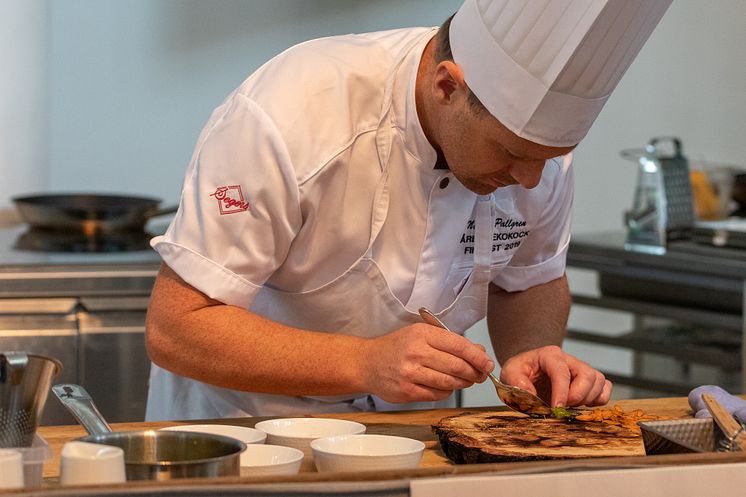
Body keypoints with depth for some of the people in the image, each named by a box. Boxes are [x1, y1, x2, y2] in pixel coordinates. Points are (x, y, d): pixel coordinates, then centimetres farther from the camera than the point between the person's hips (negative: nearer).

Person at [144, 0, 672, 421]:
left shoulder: (540, 135, -11)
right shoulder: (290, 116, -28)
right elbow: (174, 329, -24)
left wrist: (534, 351, -13)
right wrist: (365, 363, -34)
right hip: (245, 426, -3)